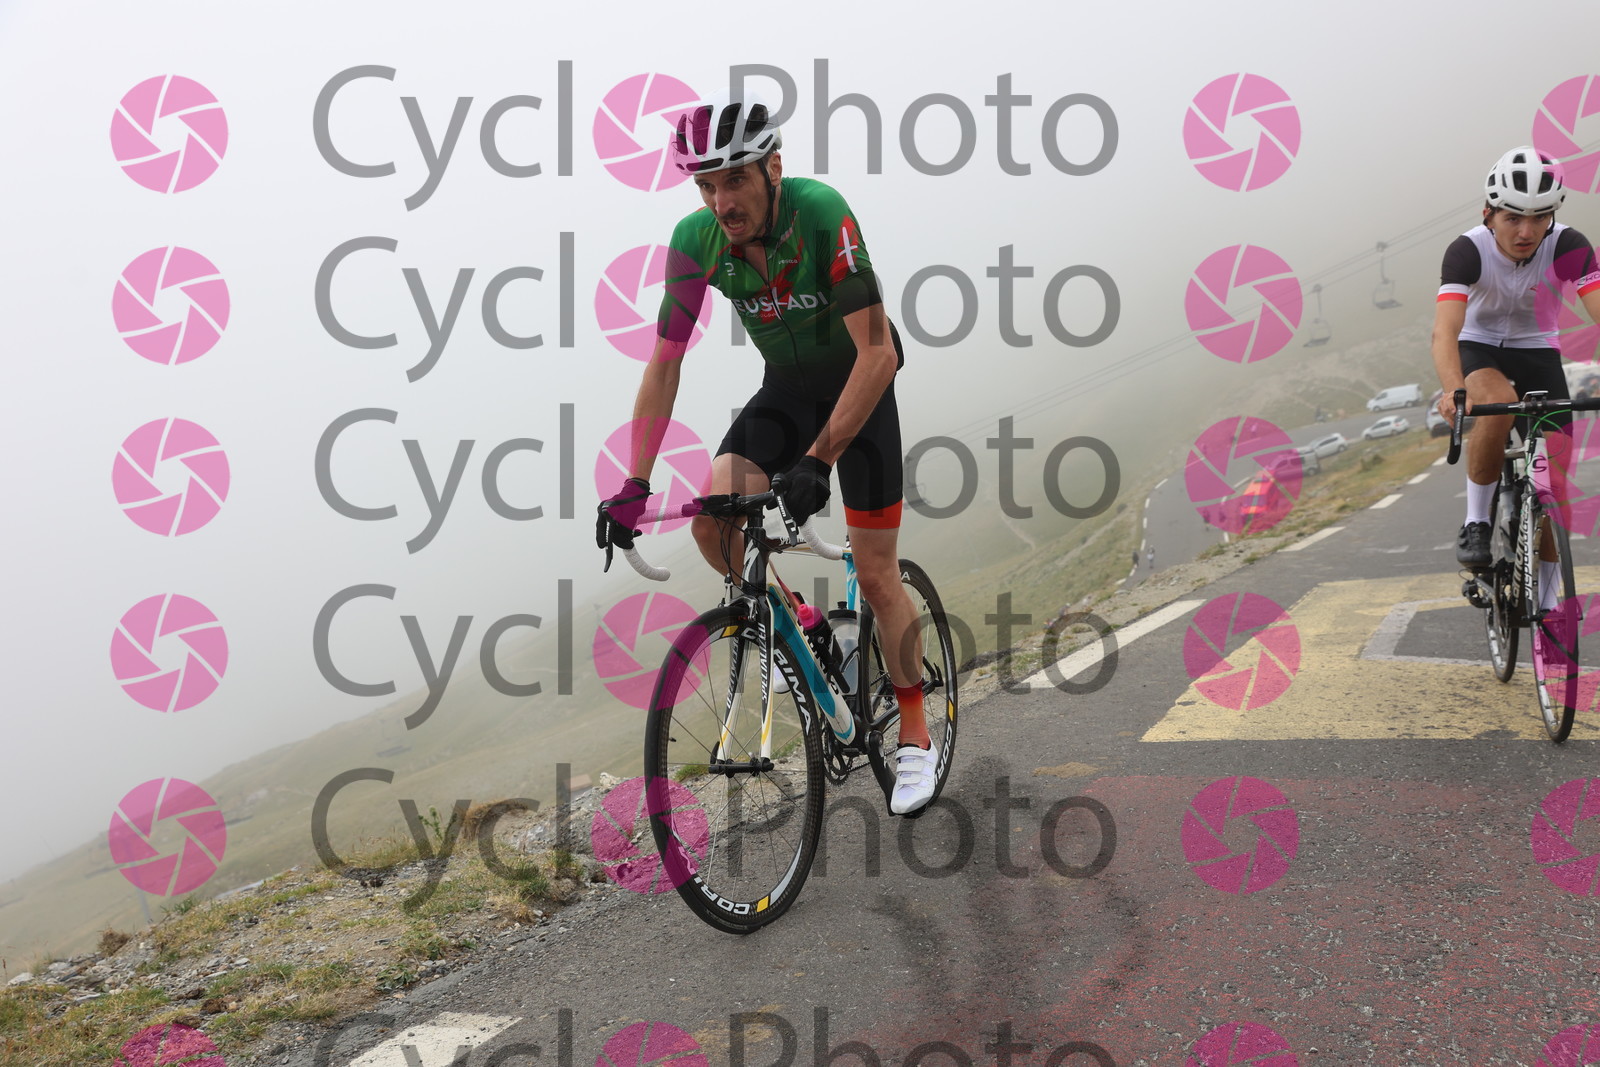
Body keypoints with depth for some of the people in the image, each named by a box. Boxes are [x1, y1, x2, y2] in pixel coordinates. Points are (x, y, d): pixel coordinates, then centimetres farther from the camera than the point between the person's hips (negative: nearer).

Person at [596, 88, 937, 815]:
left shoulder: (821, 214, -31)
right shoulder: (695, 240, -18)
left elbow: (878, 354, -33)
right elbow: (665, 364, -12)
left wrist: (817, 462, -41)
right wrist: (634, 485, -18)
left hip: (858, 387, -4)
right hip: (784, 389, 4)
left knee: (875, 574, -3)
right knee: (713, 518, -20)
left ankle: (915, 737, 15)